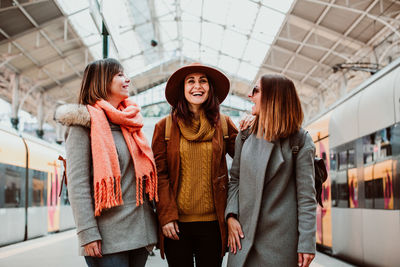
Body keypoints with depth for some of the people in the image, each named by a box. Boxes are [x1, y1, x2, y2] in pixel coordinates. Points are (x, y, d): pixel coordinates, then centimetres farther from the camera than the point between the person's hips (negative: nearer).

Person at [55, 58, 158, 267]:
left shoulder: (130, 125, 17)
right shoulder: (84, 123, -4)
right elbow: (77, 182, -11)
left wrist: (151, 225, 14)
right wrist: (88, 233, -18)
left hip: (139, 231, 6)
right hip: (108, 235, -6)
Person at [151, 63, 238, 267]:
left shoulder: (223, 124, 6)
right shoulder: (165, 126, 2)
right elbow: (160, 174, -1)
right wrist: (167, 216, -7)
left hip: (213, 221, 1)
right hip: (176, 223, -1)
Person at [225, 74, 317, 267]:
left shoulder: (301, 142, -3)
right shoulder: (245, 136, 10)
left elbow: (306, 196, -5)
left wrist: (307, 243, -10)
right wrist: (231, 216, -1)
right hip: (244, 236, 4)